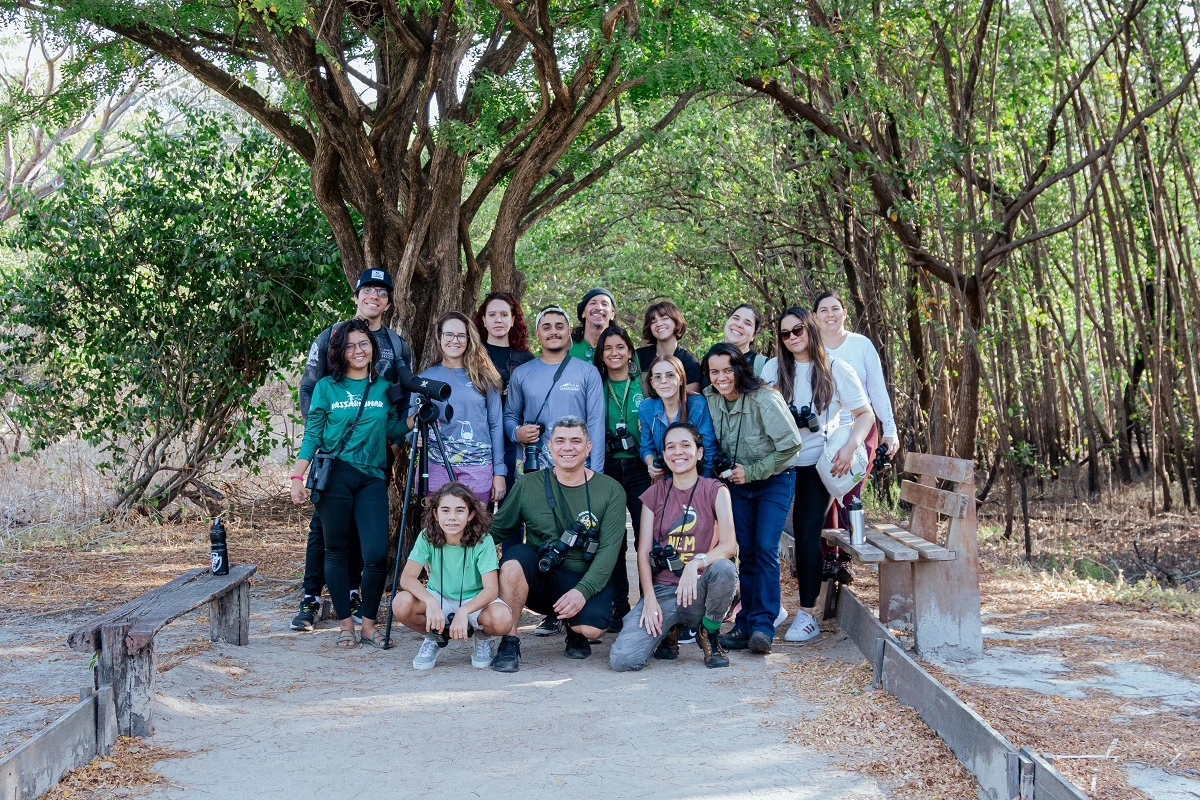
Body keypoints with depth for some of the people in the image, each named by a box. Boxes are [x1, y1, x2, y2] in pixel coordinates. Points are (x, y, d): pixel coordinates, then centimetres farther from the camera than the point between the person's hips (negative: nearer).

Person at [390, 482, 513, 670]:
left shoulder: (483, 541, -19)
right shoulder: (427, 538, -14)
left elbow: (491, 589, -25)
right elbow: (407, 578, -23)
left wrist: (463, 612, -42)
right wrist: (431, 602, -42)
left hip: (474, 602, -2)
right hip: (438, 600, 2)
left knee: (502, 618, -35)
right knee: (401, 604, -30)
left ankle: (483, 638, 4)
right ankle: (433, 638, 4)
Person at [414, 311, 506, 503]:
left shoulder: (483, 378, 8)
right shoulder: (425, 379, 9)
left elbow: (496, 425, 8)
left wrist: (499, 472, 3)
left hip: (477, 467, 0)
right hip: (436, 465, 0)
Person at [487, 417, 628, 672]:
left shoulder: (610, 491, -2)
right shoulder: (528, 485, 2)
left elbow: (609, 549, -10)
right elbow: (496, 530, 5)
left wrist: (582, 590, -24)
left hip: (587, 582, -1)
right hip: (536, 580, 1)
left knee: (593, 627, -31)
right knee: (516, 554, -30)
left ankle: (574, 630, 10)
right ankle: (509, 642, -16)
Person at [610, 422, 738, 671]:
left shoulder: (715, 490, 1)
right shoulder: (654, 494, 8)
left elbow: (729, 545, -13)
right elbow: (643, 551, 2)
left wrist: (695, 564, -32)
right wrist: (649, 599, -13)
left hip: (699, 589, -1)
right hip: (662, 590, 1)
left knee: (724, 569, -37)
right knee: (622, 659, -23)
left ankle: (709, 634, -5)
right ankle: (668, 630, 12)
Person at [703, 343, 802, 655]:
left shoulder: (765, 400, -23)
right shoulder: (710, 399, -6)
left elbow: (791, 445, -20)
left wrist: (752, 471, -18)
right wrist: (722, 468, -3)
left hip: (774, 480, -5)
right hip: (738, 482, 5)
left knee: (765, 549, -14)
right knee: (745, 553, 4)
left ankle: (762, 626, -13)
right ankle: (746, 623, 8)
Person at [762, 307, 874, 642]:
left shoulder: (836, 369, -1)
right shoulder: (774, 369, 6)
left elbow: (865, 415, 0)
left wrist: (850, 447, -15)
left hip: (816, 464, -2)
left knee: (808, 534, -6)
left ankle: (807, 614, 2)